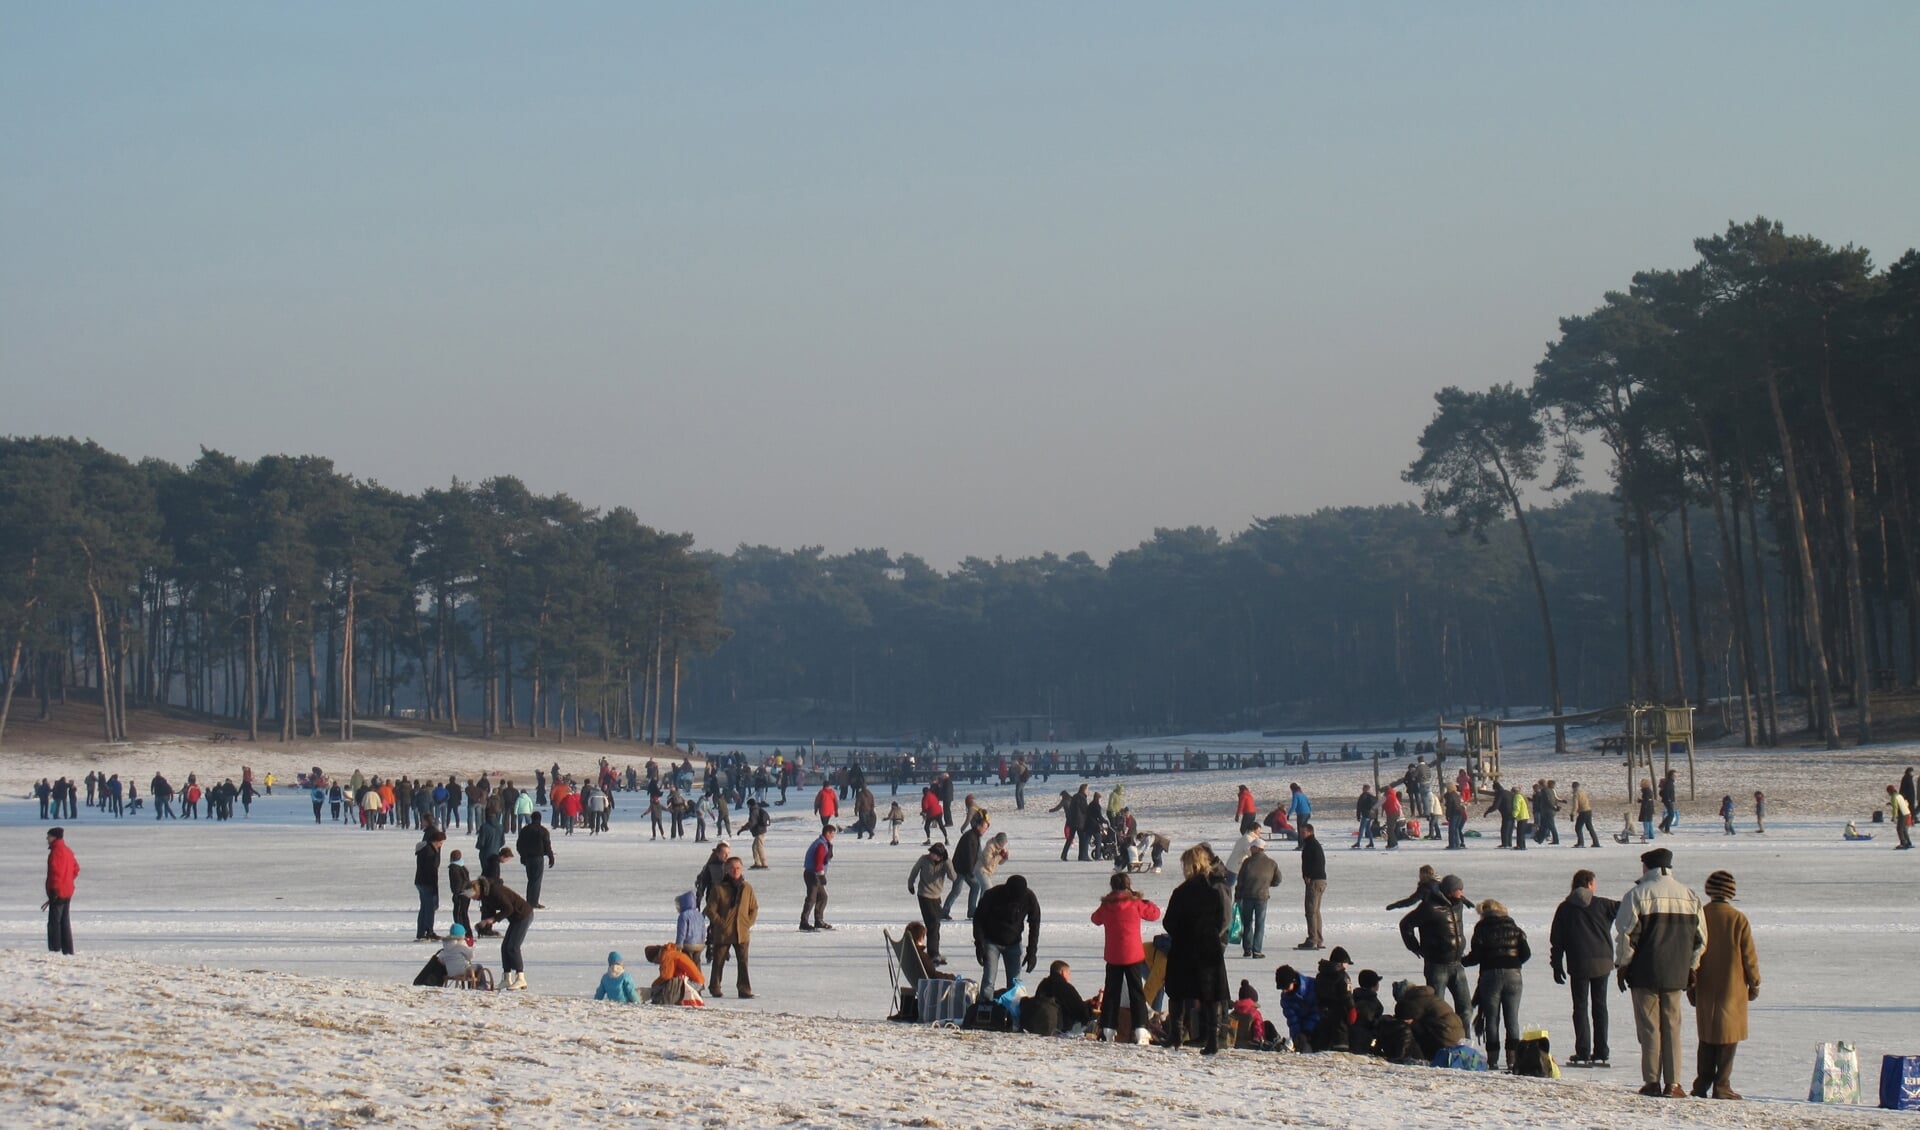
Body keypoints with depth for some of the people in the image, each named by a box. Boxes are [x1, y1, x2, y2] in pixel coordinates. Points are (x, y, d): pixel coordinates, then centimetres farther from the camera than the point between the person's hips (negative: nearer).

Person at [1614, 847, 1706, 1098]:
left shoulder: (1638, 894, -7)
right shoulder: (1690, 896, 8)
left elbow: (1626, 933, -9)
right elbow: (1700, 937, 11)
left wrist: (1622, 965, 1)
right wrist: (1691, 967, 19)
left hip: (1645, 973, -4)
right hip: (1676, 974, 4)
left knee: (1649, 1027, 1)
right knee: (1672, 1026, 8)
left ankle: (1652, 1081, -1)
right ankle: (1672, 1083, 4)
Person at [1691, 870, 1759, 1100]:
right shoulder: (1738, 919, -9)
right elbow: (1749, 955, -5)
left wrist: (1691, 986, 8)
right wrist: (1754, 983, 6)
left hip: (1705, 988, 3)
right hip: (1732, 987, -3)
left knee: (1707, 1035, 13)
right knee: (1728, 1035, 2)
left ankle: (1702, 1084, 13)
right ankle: (1722, 1086, -2)